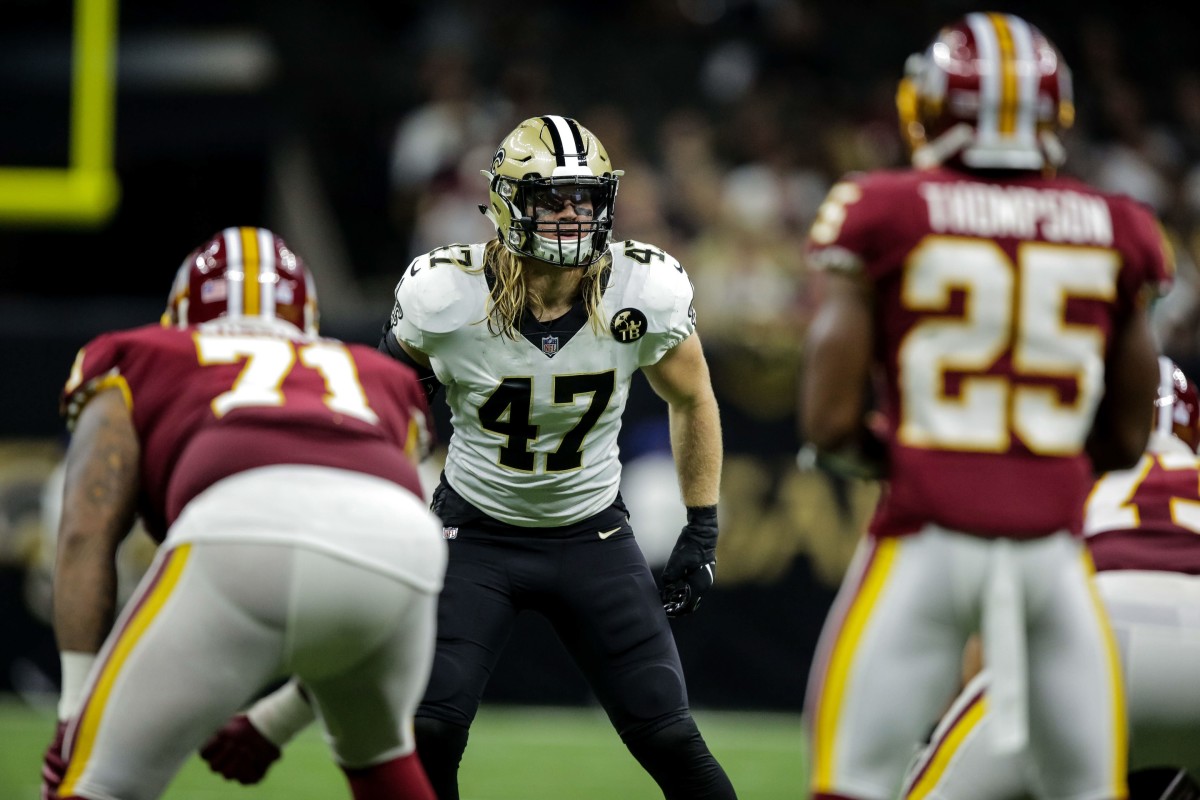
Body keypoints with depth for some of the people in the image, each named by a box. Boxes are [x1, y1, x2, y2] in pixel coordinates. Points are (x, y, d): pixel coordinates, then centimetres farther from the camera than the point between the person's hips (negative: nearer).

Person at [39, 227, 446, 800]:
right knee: (377, 748, 34)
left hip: (238, 529, -3)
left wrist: (77, 708, 11)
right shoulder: (381, 383, 42)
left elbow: (86, 535, 16)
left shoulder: (133, 368, 33)